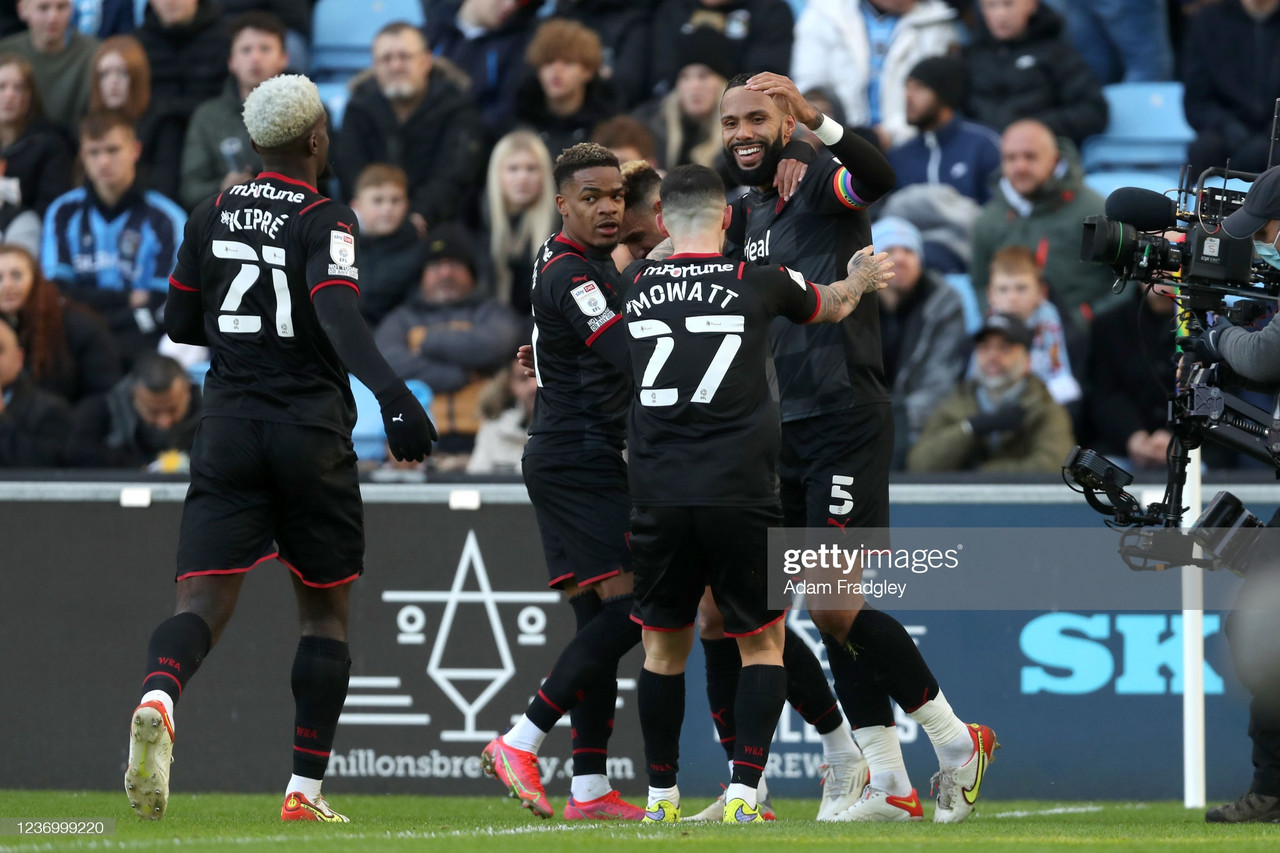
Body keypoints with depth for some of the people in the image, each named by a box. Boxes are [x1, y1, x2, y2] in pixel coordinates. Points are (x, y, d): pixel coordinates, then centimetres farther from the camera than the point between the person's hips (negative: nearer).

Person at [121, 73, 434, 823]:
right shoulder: (325, 221, -7)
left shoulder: (212, 217, 9)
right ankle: (305, 790, 10)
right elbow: (340, 314, -24)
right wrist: (392, 394, -36)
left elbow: (180, 324, 16)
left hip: (230, 426, 3)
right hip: (312, 436, -3)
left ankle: (159, 699, -39)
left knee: (204, 601, -6)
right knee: (326, 612, 13)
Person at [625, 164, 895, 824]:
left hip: (657, 497, 2)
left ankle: (660, 795, 18)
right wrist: (861, 279, 47)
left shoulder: (637, 283, 7)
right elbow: (832, 304, 25)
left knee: (663, 646, 15)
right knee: (762, 642, 10)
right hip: (740, 495, -2)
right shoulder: (759, 279, 3)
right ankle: (742, 793, 0)